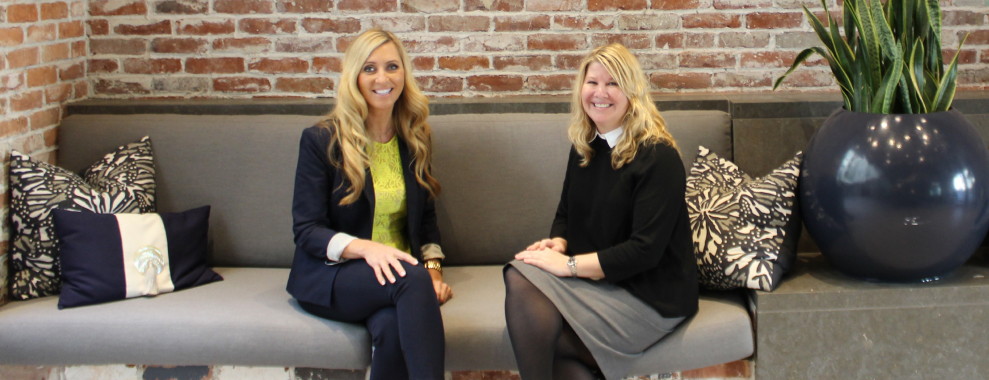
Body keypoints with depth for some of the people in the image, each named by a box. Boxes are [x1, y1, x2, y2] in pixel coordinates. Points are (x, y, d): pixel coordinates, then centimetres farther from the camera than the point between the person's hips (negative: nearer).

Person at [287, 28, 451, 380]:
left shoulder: (414, 140, 11)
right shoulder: (321, 140, -3)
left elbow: (425, 218, 18)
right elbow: (306, 230, -7)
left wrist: (433, 268, -2)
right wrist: (365, 247, -25)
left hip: (396, 269, 3)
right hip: (331, 274, -3)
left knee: (392, 325, -35)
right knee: (413, 280, -37)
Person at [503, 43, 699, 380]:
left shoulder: (658, 156, -12)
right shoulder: (584, 148, 11)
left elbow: (645, 250, -18)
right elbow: (566, 213, 23)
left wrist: (568, 264, -18)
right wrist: (558, 242, -1)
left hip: (648, 294, -6)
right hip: (590, 277, 7)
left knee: (541, 334, -25)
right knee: (519, 277, -26)